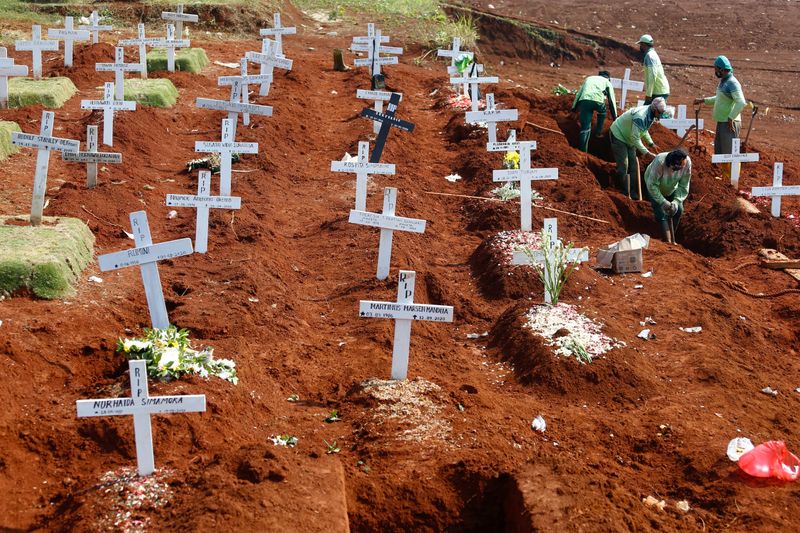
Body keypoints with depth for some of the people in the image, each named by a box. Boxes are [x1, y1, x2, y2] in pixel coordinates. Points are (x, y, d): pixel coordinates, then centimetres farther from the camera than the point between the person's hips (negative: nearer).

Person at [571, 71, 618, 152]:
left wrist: (574, 108, 29)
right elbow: (611, 100, 24)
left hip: (584, 100, 2)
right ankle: (598, 132, 36)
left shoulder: (589, 78, 37)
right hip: (597, 100, -2)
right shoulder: (607, 82, 27)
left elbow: (578, 94, 29)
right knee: (602, 112, 35)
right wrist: (615, 117, 28)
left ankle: (582, 151, -5)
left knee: (585, 128, 2)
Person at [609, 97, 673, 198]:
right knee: (623, 165, -10)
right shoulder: (640, 117, -36)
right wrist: (647, 153, -33)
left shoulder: (651, 115, -7)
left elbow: (644, 130, 11)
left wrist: (651, 143, 0)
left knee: (633, 164, 7)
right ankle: (625, 194, -2)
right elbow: (635, 138, -33)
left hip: (629, 138, 9)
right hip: (618, 135, -9)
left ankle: (633, 192, 13)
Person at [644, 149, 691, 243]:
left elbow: (683, 186, -21)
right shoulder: (659, 162, -42)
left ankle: (672, 238, 16)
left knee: (678, 209, -2)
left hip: (672, 187, 4)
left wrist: (676, 201, -33)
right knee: (661, 214, -11)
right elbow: (652, 185, -35)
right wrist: (663, 202, -39)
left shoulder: (687, 163, -31)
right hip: (656, 187, -4)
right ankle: (668, 242, -7)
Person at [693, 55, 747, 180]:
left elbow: (741, 102, -28)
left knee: (730, 153, -5)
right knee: (720, 152, 17)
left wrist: (731, 118, -26)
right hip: (721, 122, 10)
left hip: (729, 124, -10)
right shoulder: (723, 81, 12)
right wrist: (703, 100, 26)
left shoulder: (732, 83, -18)